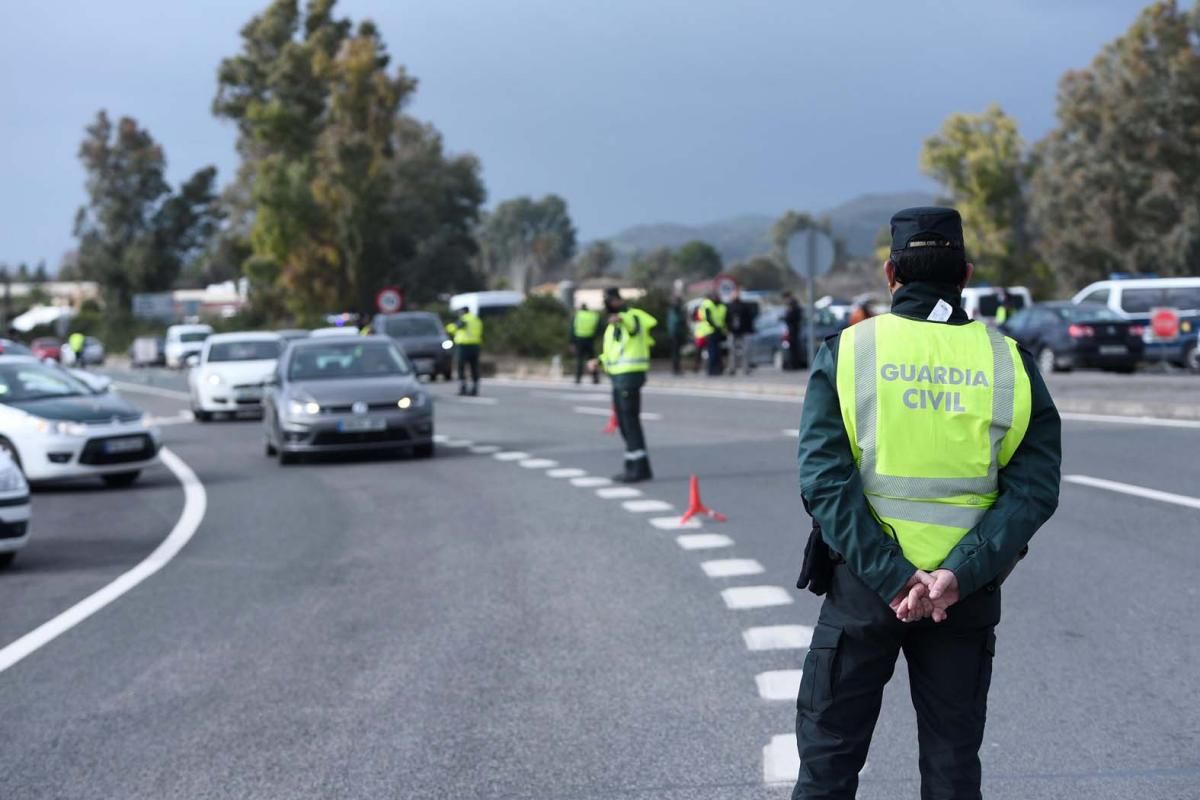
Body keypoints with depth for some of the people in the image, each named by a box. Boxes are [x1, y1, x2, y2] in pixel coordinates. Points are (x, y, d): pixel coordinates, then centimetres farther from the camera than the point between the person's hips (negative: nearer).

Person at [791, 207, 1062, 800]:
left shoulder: (846, 352, -5)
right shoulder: (1010, 364, -1)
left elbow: (824, 479, -14)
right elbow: (1034, 487, -10)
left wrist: (889, 578, -17)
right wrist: (960, 574, -17)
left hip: (862, 586, -1)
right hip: (968, 595, 1)